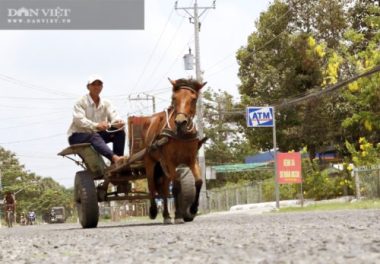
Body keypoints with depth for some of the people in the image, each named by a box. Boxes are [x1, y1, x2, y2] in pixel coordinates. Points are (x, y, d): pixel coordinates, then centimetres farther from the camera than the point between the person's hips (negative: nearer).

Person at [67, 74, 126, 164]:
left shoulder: (106, 103, 9)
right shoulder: (81, 102, -8)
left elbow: (113, 116, -7)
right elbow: (79, 120, -24)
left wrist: (118, 122, -33)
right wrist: (96, 125, -40)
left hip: (96, 134, 6)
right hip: (77, 136, -6)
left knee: (119, 132, -13)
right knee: (94, 136, -38)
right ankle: (114, 158, -60)